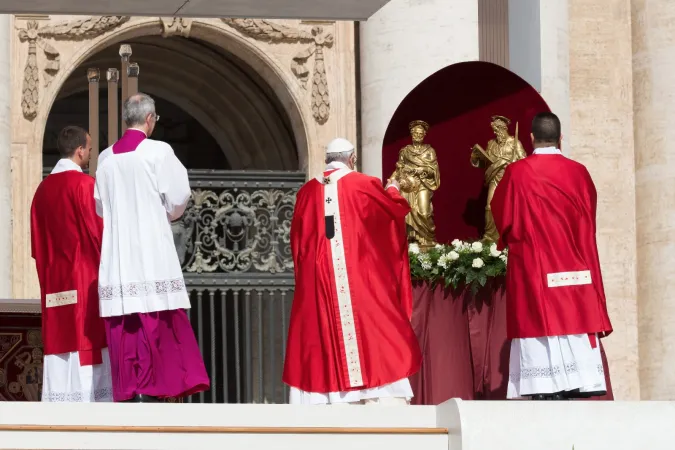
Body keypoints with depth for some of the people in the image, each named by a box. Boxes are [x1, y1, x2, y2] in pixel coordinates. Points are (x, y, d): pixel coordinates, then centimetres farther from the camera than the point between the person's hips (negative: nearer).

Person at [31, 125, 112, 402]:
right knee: (88, 339, -6)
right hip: (84, 275, -7)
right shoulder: (85, 184, -10)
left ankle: (59, 402, 1)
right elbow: (97, 233, -13)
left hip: (54, 279, 7)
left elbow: (37, 242, 15)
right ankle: (91, 400, -9)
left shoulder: (44, 188, 11)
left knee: (60, 339, 4)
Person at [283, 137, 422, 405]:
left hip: (317, 285, 3)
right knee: (373, 338, 0)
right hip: (361, 280, -3)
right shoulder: (364, 185, -2)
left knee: (321, 339, 4)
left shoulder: (307, 192, 6)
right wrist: (393, 190, 34)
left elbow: (298, 240, 15)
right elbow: (398, 210, 14)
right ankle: (384, 402, -7)